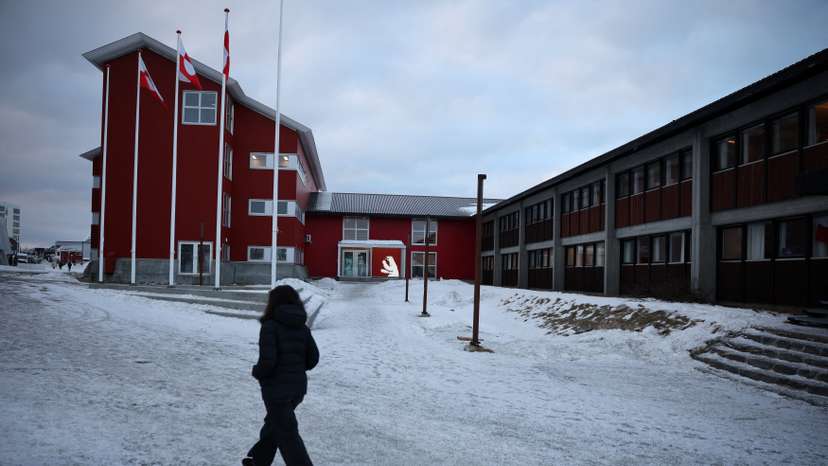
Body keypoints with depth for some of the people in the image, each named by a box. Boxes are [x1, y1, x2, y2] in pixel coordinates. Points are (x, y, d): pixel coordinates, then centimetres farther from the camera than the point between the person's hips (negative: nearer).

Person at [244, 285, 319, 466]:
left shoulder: (270, 326, -16)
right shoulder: (302, 328, 3)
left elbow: (267, 362, -22)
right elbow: (313, 359, 4)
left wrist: (256, 371, -2)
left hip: (276, 390, -7)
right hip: (298, 388, 7)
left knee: (287, 435, 2)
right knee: (274, 423, 27)